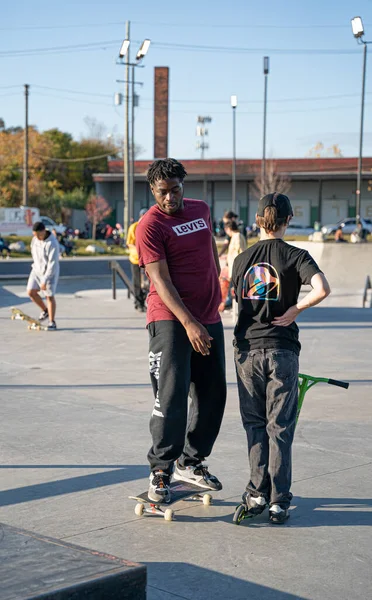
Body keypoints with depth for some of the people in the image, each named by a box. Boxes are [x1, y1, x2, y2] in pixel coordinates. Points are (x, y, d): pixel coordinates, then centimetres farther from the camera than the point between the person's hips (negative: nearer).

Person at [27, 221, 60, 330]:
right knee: (31, 292, 0)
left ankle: (52, 322, 8)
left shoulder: (52, 244, -26)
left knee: (50, 296, -4)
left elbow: (53, 264, -27)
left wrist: (45, 281, -28)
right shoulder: (35, 239, -2)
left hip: (50, 272, -7)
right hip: (37, 269, 7)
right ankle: (45, 311, 22)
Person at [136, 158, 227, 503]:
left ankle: (191, 462, 24)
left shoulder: (201, 210, 9)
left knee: (212, 395, 10)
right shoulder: (150, 225, -11)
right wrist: (188, 323, -25)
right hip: (171, 320, -7)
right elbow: (161, 280, -17)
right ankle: (160, 470, 0)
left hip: (209, 319, 7)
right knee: (172, 396, -12)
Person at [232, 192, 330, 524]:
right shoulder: (296, 256, -5)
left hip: (248, 348, 2)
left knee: (254, 424, 13)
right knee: (280, 426, 4)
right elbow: (322, 289, -21)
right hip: (282, 350, -2)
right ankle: (279, 500, 4)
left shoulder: (242, 259, 5)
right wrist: (294, 310, -8)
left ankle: (257, 493, 15)